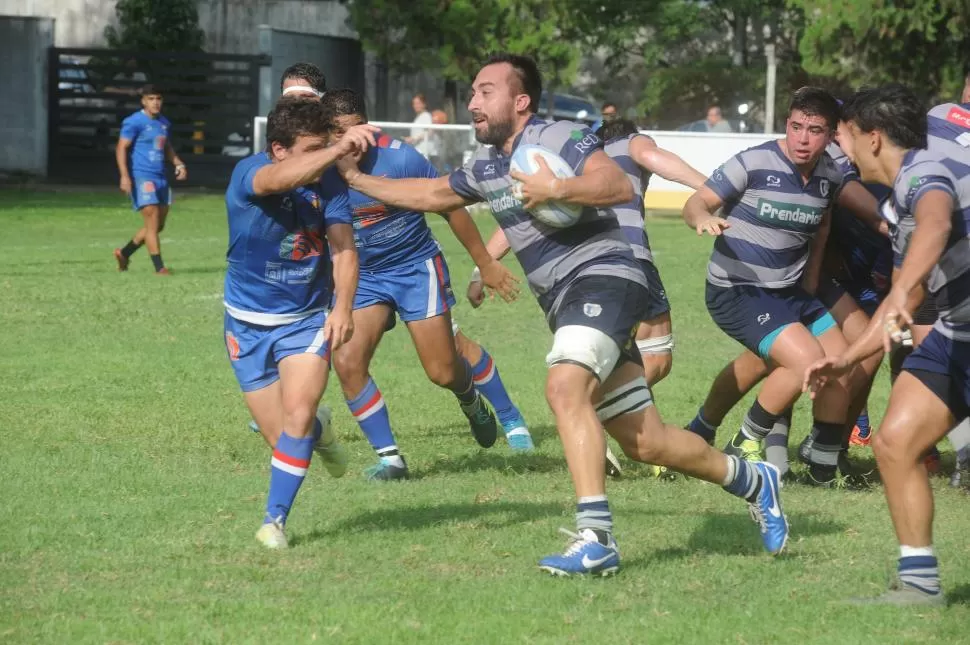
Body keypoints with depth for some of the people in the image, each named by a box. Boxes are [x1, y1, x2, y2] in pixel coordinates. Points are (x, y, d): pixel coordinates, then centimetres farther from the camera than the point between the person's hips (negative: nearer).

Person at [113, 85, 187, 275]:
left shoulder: (164, 123, 15)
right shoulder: (134, 122, -8)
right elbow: (121, 148, -12)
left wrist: (178, 163, 10)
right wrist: (124, 176, -22)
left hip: (160, 178, 8)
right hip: (141, 178, -8)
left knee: (158, 225, 12)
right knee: (152, 222, -13)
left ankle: (124, 253, 26)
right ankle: (159, 267, -11)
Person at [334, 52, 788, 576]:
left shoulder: (557, 138, -8)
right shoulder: (485, 167, 18)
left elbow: (619, 186, -22)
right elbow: (431, 195, 34)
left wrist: (554, 189, -27)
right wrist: (358, 180, 31)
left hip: (602, 277, -9)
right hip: (565, 303, 9)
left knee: (565, 387, -30)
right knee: (644, 443, 7)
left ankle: (595, 539, -35)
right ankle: (751, 481, 27)